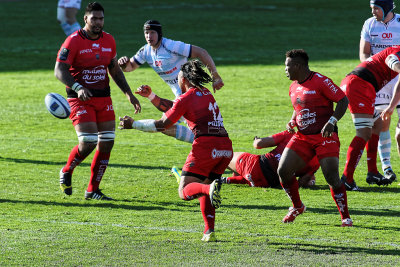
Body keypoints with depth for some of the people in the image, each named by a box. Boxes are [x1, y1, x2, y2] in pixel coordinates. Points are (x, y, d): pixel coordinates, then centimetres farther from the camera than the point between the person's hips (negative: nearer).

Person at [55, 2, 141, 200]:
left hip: (104, 98, 6)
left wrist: (128, 93, 13)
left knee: (107, 143, 0)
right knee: (88, 142, -17)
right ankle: (66, 172, 12)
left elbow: (114, 69, 21)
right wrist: (77, 88, -30)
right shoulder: (73, 41, -9)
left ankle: (92, 191, 11)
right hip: (80, 100, -6)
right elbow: (59, 70, -14)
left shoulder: (109, 40, 9)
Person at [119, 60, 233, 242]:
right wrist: (151, 96, 36)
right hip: (225, 146, 7)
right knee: (203, 187, 20)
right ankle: (209, 231, 2)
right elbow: (174, 108, 34)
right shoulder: (206, 93, 22)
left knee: (184, 192, -2)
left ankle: (210, 188, -35)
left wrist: (133, 124, 9)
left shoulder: (186, 98, -1)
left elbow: (162, 124, -1)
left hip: (206, 145, -7)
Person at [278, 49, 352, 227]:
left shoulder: (320, 81, -11)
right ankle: (297, 207, 16)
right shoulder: (293, 87, 13)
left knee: (332, 178, -15)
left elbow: (343, 101, -11)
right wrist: (292, 122, 8)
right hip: (302, 137, 7)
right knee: (283, 171, -6)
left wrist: (331, 122, -22)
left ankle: (345, 217, 0)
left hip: (325, 137, -7)